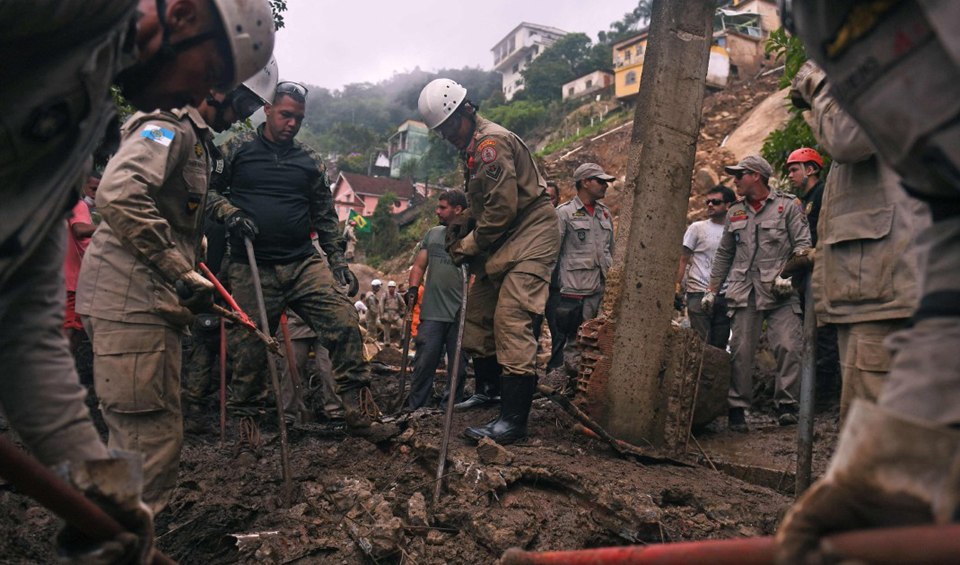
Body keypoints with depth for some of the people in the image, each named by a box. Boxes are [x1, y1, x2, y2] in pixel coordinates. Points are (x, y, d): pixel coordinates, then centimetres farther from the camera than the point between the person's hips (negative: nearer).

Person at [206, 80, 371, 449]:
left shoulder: (310, 161, 14)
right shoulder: (237, 149, 6)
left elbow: (325, 215, 19)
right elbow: (207, 188, 7)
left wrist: (338, 261, 14)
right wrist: (229, 213, -12)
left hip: (303, 263, 2)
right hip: (250, 269, -2)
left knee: (343, 320, -14)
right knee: (249, 347, 1)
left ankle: (354, 400, -2)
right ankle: (246, 418, 20)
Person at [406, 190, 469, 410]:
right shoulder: (432, 234, 17)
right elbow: (419, 266, 16)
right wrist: (413, 288, -1)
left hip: (460, 314, -2)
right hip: (431, 311, 3)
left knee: (458, 365, 5)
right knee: (424, 361, 0)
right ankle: (415, 409, 8)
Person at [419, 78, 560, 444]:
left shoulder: (491, 143, -16)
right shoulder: (473, 146, 16)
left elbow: (502, 207, -22)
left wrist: (469, 246, -13)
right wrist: (464, 226, 5)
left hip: (530, 236, -11)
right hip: (503, 241, 11)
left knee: (511, 320, -17)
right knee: (478, 313, 12)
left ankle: (514, 419, -15)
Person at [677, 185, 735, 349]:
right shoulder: (697, 228, 2)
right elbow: (683, 259, 2)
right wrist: (677, 286, -6)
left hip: (725, 296, 3)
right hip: (699, 293, -3)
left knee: (720, 344, 7)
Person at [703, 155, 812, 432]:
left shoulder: (788, 205, 6)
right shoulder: (735, 212, 20)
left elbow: (803, 244, -1)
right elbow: (724, 254, 24)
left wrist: (789, 274, -15)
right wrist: (712, 289, 20)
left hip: (780, 293, -3)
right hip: (744, 292, 3)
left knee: (789, 347, -13)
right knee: (740, 351, -1)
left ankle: (786, 404, -1)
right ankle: (737, 407, 6)